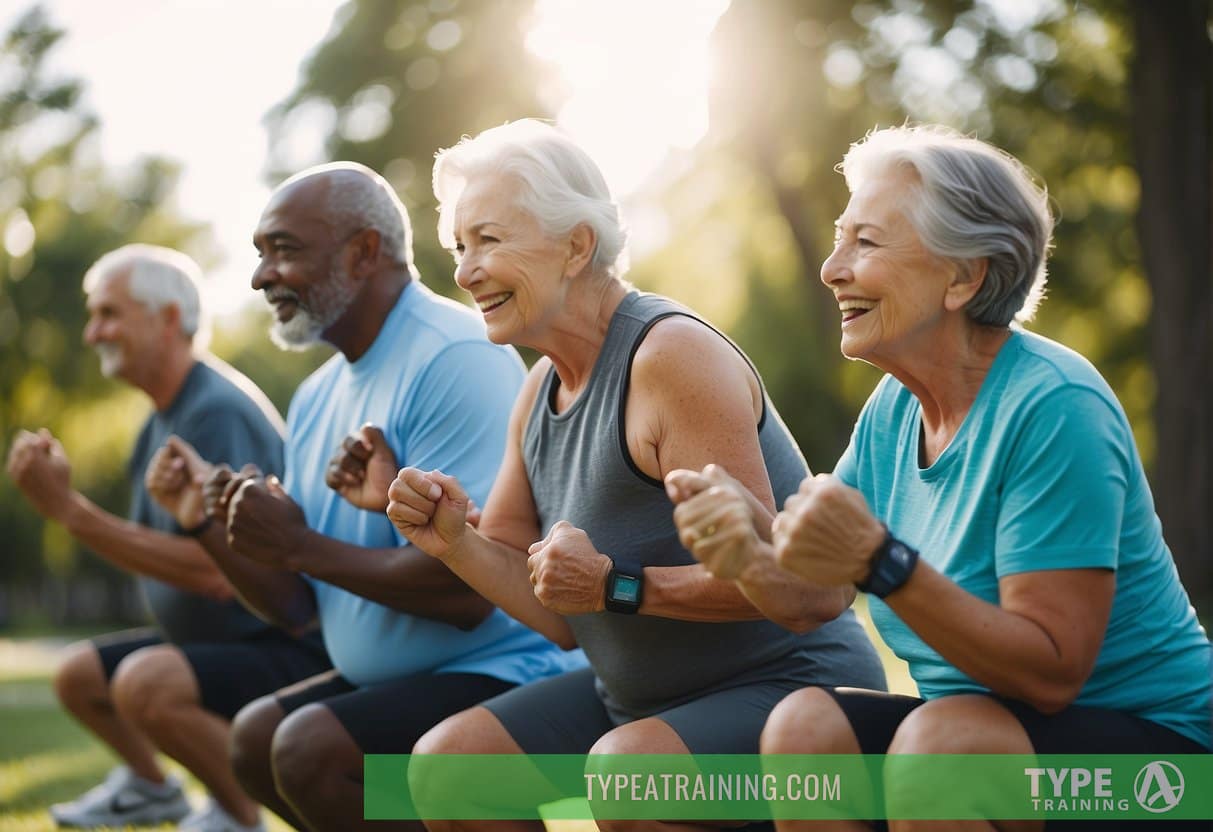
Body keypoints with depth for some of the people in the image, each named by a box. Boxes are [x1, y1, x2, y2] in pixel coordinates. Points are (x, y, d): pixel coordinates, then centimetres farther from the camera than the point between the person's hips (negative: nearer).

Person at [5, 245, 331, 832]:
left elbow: (219, 572, -31)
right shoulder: (164, 419, 10)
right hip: (217, 641, 10)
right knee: (77, 674, 16)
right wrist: (59, 495, -1)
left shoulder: (218, 412, -22)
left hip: (291, 650, -10)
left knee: (146, 681, -32)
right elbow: (152, 549, 12)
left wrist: (69, 509, -28)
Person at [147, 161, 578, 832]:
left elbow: (467, 588, -27)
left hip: (505, 674, -10)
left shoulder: (455, 361, -19)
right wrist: (213, 525, -6)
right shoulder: (317, 396, 11)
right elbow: (296, 607, 11)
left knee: (312, 747, -25)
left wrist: (301, 547, -18)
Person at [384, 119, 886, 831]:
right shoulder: (543, 389, 7)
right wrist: (457, 544, -8)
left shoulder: (672, 356, -21)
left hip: (793, 690, -9)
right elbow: (563, 617, 7)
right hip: (636, 694, 9)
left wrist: (618, 584, -26)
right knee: (446, 759, 1)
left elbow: (795, 585, -26)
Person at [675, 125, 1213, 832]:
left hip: (1145, 740, -7)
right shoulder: (894, 409, 6)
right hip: (984, 726, 7)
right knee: (805, 724, -17)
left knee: (939, 739, -33)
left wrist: (881, 563, -33)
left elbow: (1052, 672, -24)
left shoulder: (1052, 408, -20)